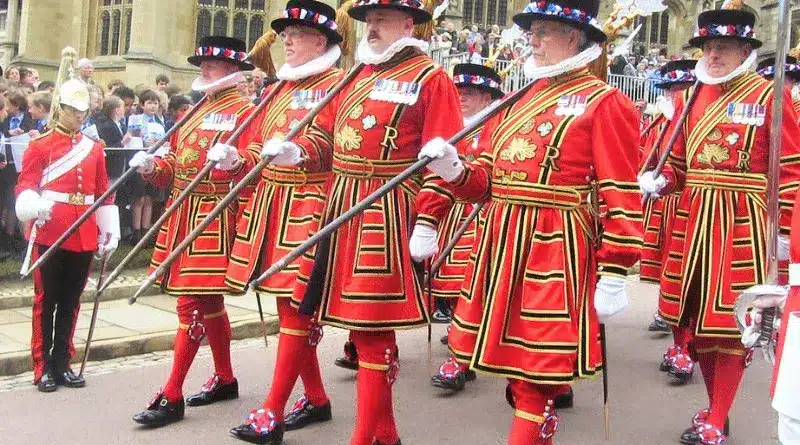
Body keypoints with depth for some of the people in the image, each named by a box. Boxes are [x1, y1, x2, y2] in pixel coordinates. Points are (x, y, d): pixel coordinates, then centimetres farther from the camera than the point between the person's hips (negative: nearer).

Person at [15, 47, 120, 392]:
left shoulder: (94, 149, 12)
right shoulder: (40, 146, 0)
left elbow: (103, 194, 12)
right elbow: (25, 186, -5)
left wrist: (109, 233, 8)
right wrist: (35, 207, -27)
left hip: (84, 235, 4)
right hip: (50, 232, -4)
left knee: (71, 302, 10)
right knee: (46, 301, 2)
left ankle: (62, 363, 20)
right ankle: (43, 368, 10)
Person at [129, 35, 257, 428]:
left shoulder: (245, 111, -5)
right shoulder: (196, 112, 19)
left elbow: (257, 167, -16)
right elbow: (173, 167, 19)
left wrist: (235, 161, -37)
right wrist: (151, 165, -1)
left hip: (213, 218, -8)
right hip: (183, 214, 9)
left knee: (192, 302, -8)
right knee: (209, 301, 15)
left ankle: (171, 397, -4)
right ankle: (225, 379, 27)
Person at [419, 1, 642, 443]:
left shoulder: (605, 103, -5)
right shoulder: (517, 101, 15)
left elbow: (621, 199, -10)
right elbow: (486, 181, 16)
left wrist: (614, 277, -14)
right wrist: (452, 168, -6)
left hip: (555, 255, -7)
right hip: (501, 247, 7)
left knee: (535, 382, -2)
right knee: (516, 367, 16)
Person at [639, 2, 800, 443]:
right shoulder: (693, 97, 11)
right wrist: (658, 181, -3)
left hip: (743, 223, -5)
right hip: (693, 220, 5)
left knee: (731, 322, -1)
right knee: (698, 317, 11)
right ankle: (714, 408, 27)